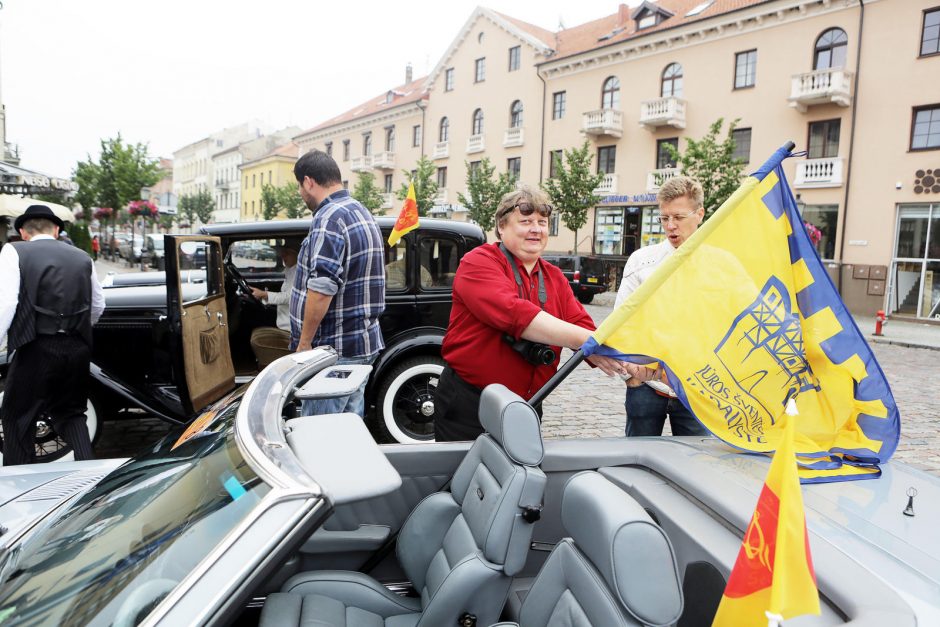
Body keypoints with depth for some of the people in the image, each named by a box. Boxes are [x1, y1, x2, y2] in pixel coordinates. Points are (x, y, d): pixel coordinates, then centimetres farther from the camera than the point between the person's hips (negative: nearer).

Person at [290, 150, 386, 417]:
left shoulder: (329, 218, -15)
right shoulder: (362, 212, 16)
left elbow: (322, 289, -24)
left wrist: (304, 343, -16)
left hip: (334, 349, -10)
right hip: (364, 344, 10)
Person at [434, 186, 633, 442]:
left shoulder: (556, 278, 10)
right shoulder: (478, 263, -11)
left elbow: (583, 327, 0)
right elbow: (515, 314, -28)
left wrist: (623, 362, -21)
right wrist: (587, 340, -34)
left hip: (526, 408, 6)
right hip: (468, 404, -6)